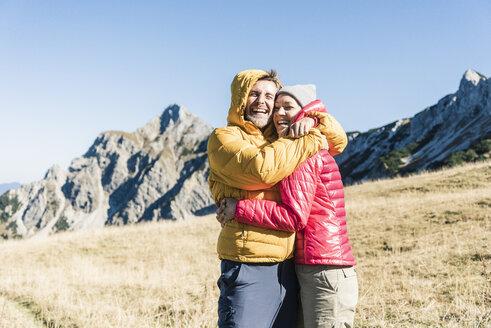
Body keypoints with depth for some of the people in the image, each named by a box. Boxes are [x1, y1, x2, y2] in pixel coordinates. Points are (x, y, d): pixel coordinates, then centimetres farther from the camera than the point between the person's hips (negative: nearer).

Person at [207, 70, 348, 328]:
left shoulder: (280, 139, 18)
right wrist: (312, 139, -9)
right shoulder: (223, 138, -1)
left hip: (287, 264, 7)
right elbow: (262, 169, -20)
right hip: (249, 265, -6)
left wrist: (314, 120, 2)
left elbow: (338, 142, 23)